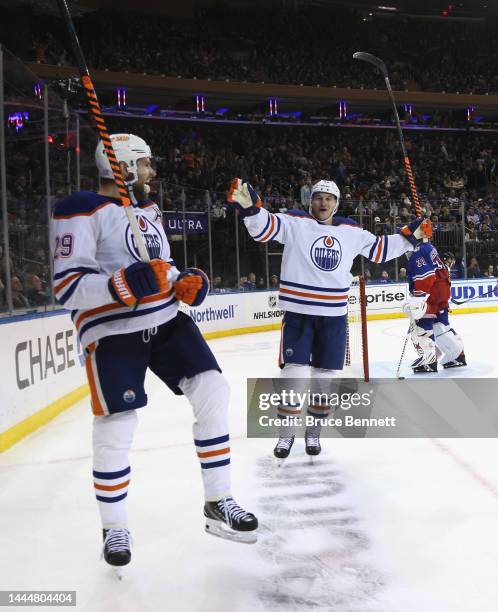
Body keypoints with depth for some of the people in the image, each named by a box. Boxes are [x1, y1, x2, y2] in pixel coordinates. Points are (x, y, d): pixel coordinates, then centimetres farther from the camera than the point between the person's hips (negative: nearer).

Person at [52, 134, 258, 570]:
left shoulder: (148, 209, 14)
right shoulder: (82, 212, -12)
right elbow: (67, 287, -18)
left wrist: (185, 284, 4)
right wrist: (120, 286, -33)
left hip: (167, 322, 7)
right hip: (112, 334, -7)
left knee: (212, 391, -5)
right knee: (116, 431, -3)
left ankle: (218, 503, 8)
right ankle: (115, 529, 21)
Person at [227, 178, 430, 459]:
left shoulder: (352, 231, 8)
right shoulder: (295, 222, -4)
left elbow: (379, 249, 20)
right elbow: (264, 227, -17)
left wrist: (409, 236, 14)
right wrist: (249, 206, -35)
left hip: (335, 315, 4)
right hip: (298, 312, -3)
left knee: (325, 374, 9)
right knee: (294, 372, -5)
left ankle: (314, 431, 27)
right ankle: (287, 431, 14)